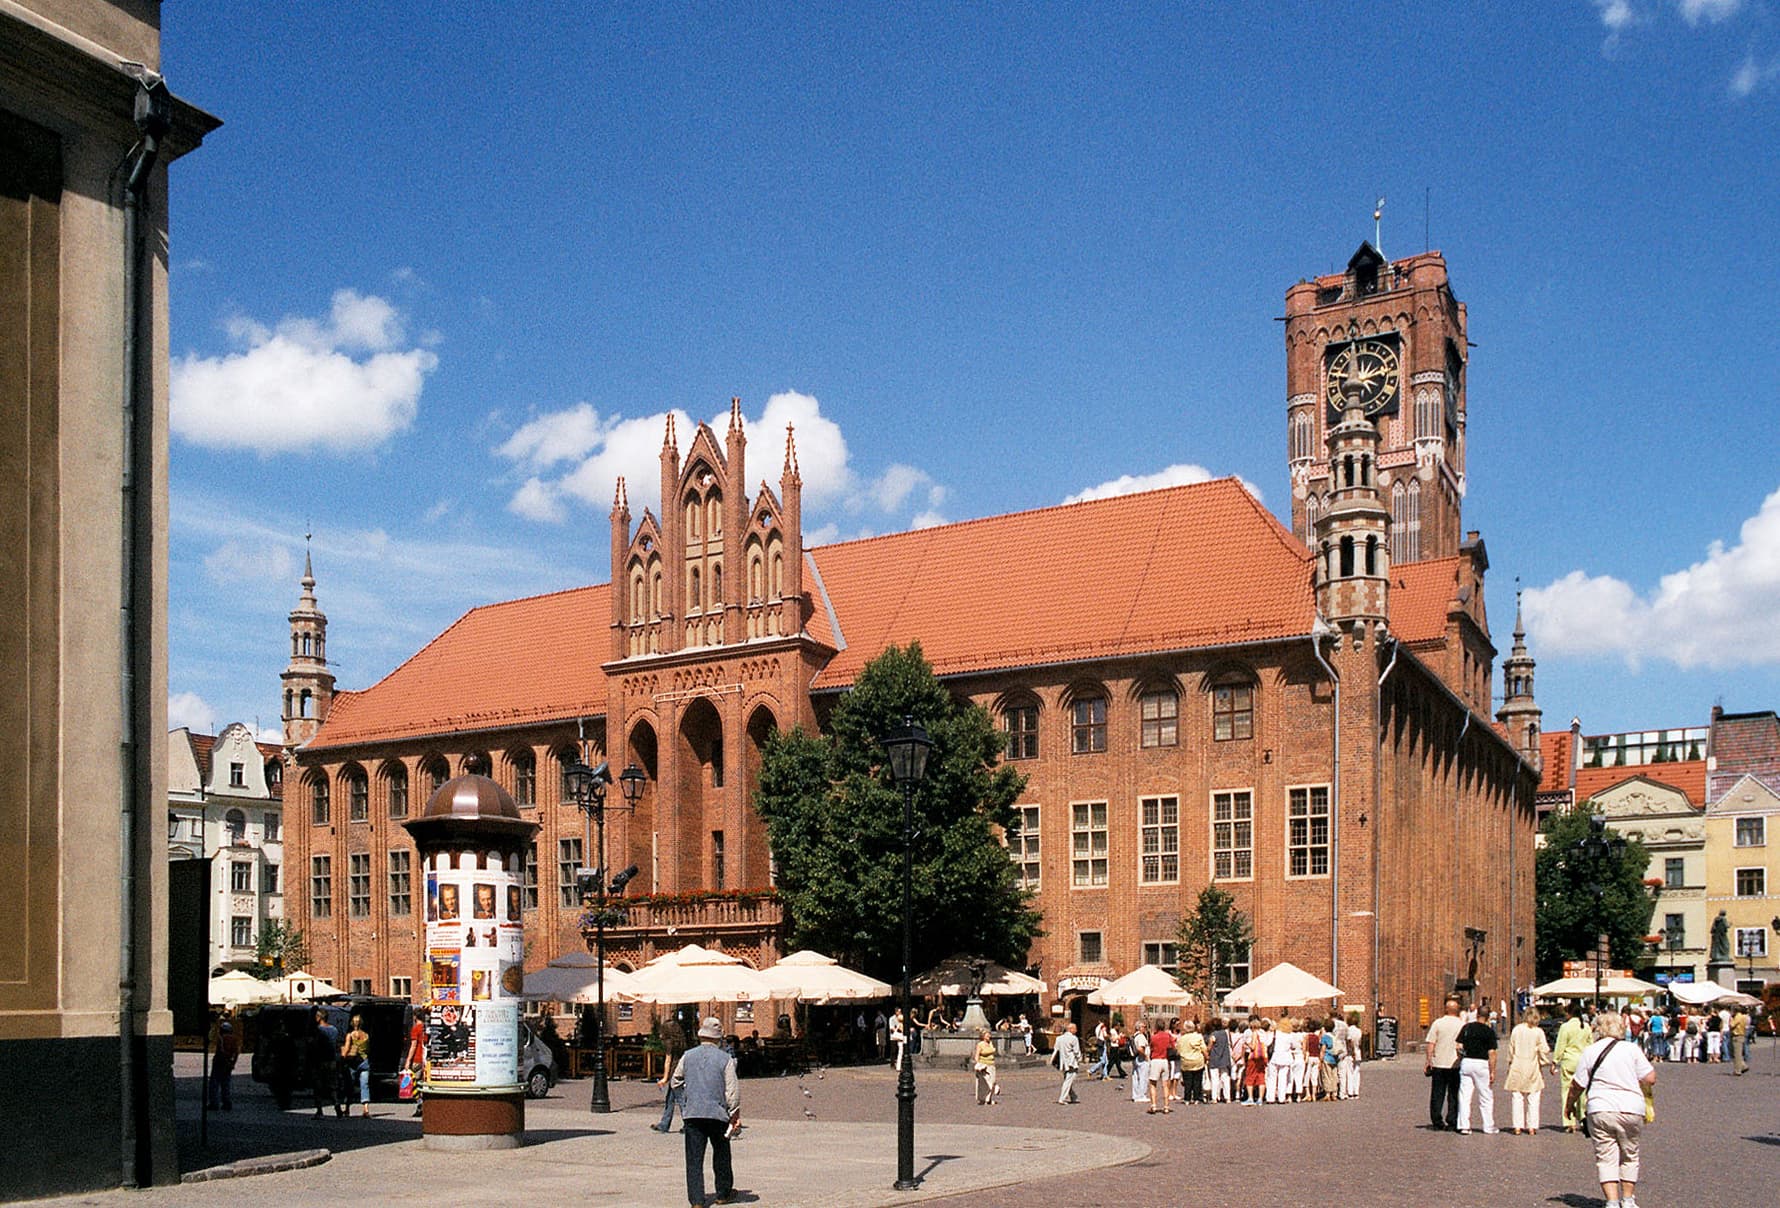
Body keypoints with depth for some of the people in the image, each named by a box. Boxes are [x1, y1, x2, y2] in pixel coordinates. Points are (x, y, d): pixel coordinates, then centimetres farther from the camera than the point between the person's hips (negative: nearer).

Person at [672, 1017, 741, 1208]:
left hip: (692, 1113, 1)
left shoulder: (688, 1056, 3)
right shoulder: (725, 1059, -4)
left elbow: (676, 1082, 13)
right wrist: (735, 1114, 2)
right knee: (721, 1156, 17)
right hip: (718, 1113, -1)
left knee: (694, 1159, 2)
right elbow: (733, 1090, -7)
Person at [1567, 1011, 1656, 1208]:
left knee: (1606, 1158, 2)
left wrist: (1570, 1104, 20)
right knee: (1629, 1156, 17)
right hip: (1631, 1109, 1)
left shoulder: (1590, 1051, 1)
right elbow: (1650, 1079, 0)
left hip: (1601, 1111, -1)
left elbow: (1577, 1085, 2)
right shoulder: (1632, 1049, 2)